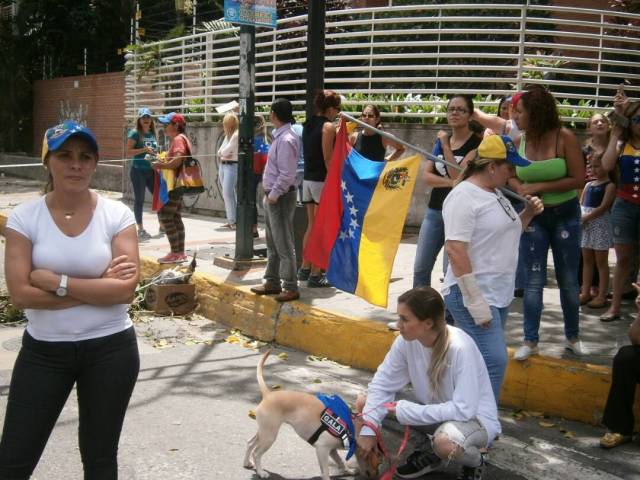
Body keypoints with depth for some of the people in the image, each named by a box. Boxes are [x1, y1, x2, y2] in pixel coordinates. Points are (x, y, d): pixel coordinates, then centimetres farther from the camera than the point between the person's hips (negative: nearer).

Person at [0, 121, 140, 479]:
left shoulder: (117, 215, -7)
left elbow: (126, 289, -16)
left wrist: (56, 281, -18)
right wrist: (99, 287, -16)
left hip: (110, 349, 0)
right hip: (44, 351, 1)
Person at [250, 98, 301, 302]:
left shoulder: (286, 140, -18)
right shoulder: (280, 136, 12)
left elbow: (286, 175, -22)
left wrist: (274, 195, -17)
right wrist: (269, 194, 13)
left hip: (281, 197, -10)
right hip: (272, 195, 10)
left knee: (283, 244, -5)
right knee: (272, 243, 17)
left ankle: (291, 287, 2)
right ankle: (272, 282, 27)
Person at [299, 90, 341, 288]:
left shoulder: (308, 125, 12)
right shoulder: (328, 127, -11)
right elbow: (328, 159, -15)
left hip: (308, 180, 8)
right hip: (322, 181, -8)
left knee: (311, 226, 16)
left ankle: (305, 268, 23)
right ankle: (315, 275, 0)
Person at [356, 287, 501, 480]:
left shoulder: (460, 348, -31)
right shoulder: (406, 341, -15)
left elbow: (463, 409, -32)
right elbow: (381, 385, -9)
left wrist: (405, 411, -29)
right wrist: (368, 429, -22)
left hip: (475, 418, -6)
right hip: (433, 412, 6)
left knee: (445, 441, -40)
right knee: (364, 403, -5)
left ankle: (475, 463, -2)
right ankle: (427, 455, 11)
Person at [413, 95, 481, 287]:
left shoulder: (476, 144, -6)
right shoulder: (440, 140, 12)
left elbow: (459, 176, -17)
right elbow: (426, 176, 2)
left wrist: (446, 146, -15)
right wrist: (451, 182, -16)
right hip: (434, 210, 6)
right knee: (420, 268, 9)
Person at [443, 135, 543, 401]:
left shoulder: (495, 193, 13)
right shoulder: (464, 196, -15)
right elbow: (455, 251, -23)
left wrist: (528, 212, 8)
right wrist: (475, 301, -25)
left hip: (498, 294, 9)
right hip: (473, 295, -9)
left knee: (487, 359, 12)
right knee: (494, 361, -15)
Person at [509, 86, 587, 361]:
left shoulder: (564, 137, -15)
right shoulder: (519, 142, -6)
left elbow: (579, 179, -16)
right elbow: (511, 177, 6)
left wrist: (540, 187, -22)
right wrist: (521, 188, -17)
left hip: (565, 216, -2)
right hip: (533, 216, 2)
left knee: (568, 280, 10)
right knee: (533, 281, 3)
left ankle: (572, 337, 27)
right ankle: (530, 341, 12)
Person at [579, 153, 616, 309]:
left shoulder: (610, 185, -6)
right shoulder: (589, 185, 13)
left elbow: (603, 207, -15)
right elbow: (581, 204, 12)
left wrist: (585, 218, -17)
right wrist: (579, 218, -6)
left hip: (600, 224, -7)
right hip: (585, 224, 7)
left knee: (601, 261, -2)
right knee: (587, 260, 10)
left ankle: (602, 295, 2)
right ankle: (586, 292, 16)